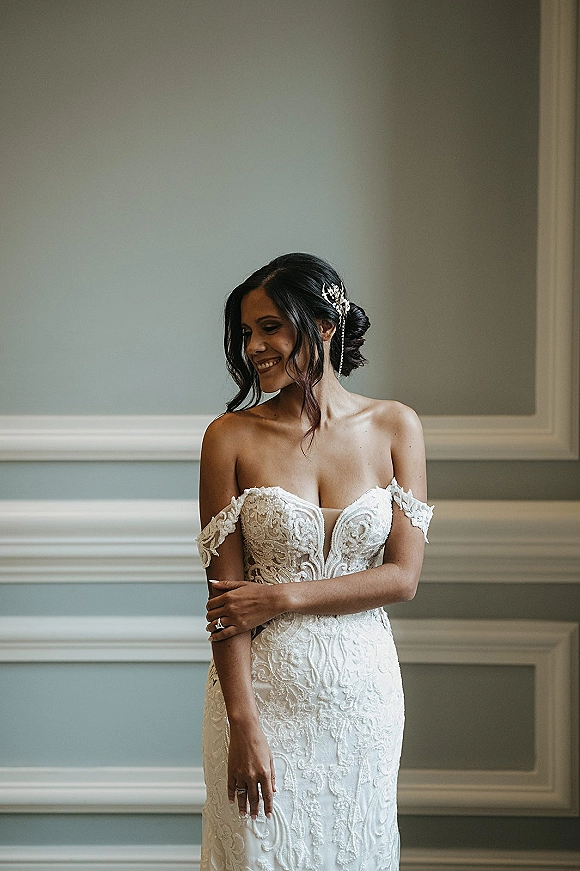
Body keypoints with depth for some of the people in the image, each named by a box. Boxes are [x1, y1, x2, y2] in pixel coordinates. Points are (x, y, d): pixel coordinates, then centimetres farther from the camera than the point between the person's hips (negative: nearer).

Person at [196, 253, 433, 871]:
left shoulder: (395, 427, -1)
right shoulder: (231, 437, -6)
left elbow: (403, 576, -4)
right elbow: (226, 594, -9)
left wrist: (282, 597, -13)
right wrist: (244, 726, -15)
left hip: (361, 687, 2)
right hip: (260, 685, -2)